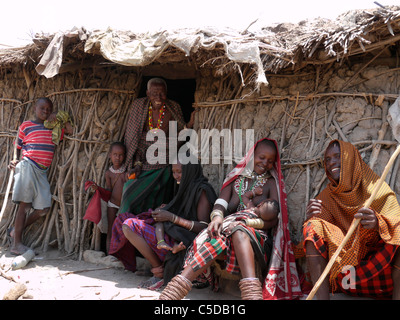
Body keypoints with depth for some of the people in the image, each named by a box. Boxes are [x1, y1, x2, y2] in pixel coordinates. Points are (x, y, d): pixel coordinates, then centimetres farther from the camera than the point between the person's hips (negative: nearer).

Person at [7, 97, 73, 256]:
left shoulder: (54, 128, 19)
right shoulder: (26, 125, 8)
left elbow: (70, 130, 11)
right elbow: (18, 146, 11)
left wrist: (59, 118, 9)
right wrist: (15, 160, -3)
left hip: (42, 171, 5)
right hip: (28, 166, -5)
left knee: (43, 208, 1)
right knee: (25, 205, -6)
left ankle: (16, 231, 19)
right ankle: (16, 244, 0)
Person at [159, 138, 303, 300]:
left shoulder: (272, 183, 11)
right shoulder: (236, 176, 19)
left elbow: (273, 219, 0)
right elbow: (221, 202, 6)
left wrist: (247, 222, -19)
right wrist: (217, 216, -19)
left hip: (257, 234, -2)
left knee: (239, 232, -37)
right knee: (218, 237, -33)